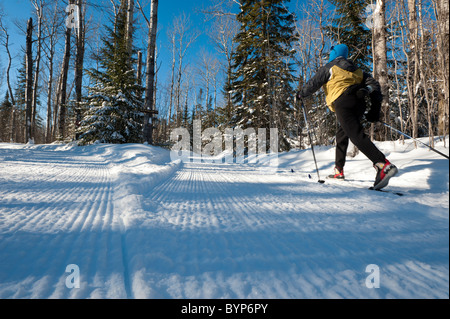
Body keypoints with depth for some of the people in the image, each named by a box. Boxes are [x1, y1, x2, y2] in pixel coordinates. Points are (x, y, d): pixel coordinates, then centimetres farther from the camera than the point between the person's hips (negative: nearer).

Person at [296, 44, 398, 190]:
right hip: (359, 103, 7)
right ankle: (339, 170, 26)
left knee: (357, 136, -18)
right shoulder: (356, 70, 30)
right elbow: (374, 84, 20)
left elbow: (313, 84, 10)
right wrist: (375, 108, 16)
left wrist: (301, 94, 29)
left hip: (343, 102, -7)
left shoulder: (329, 68, 14)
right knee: (342, 134, 21)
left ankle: (384, 165, -35)